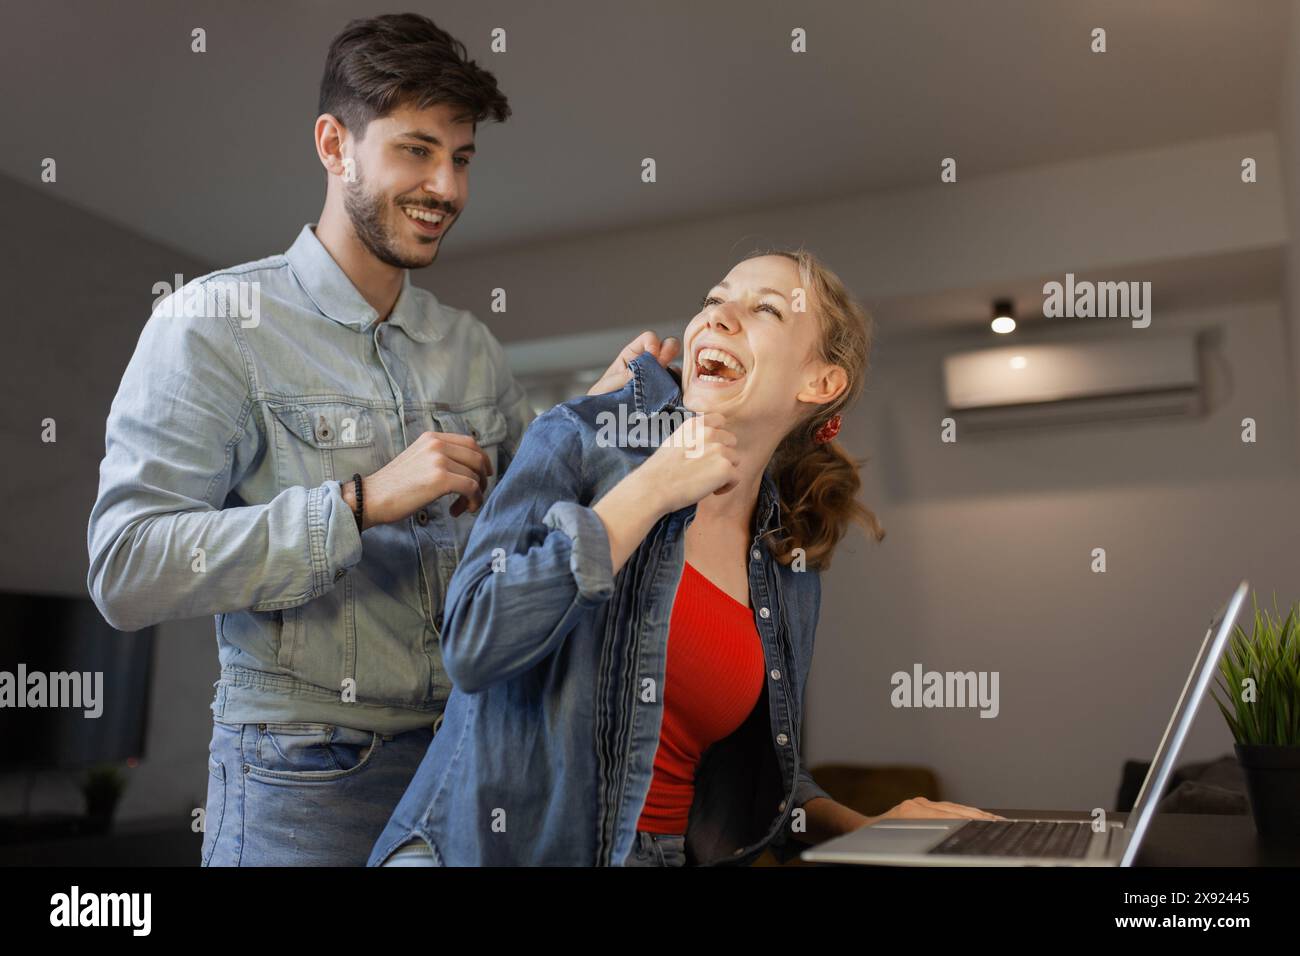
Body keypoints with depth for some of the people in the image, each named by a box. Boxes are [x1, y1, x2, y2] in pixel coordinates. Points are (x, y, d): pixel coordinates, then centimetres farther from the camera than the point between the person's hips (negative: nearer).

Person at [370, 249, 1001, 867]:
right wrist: (652, 490, -17)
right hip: (489, 845, -3)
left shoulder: (791, 573, 6)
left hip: (665, 852, 3)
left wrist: (866, 828, -1)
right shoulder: (579, 441, -7)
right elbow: (472, 647, -19)